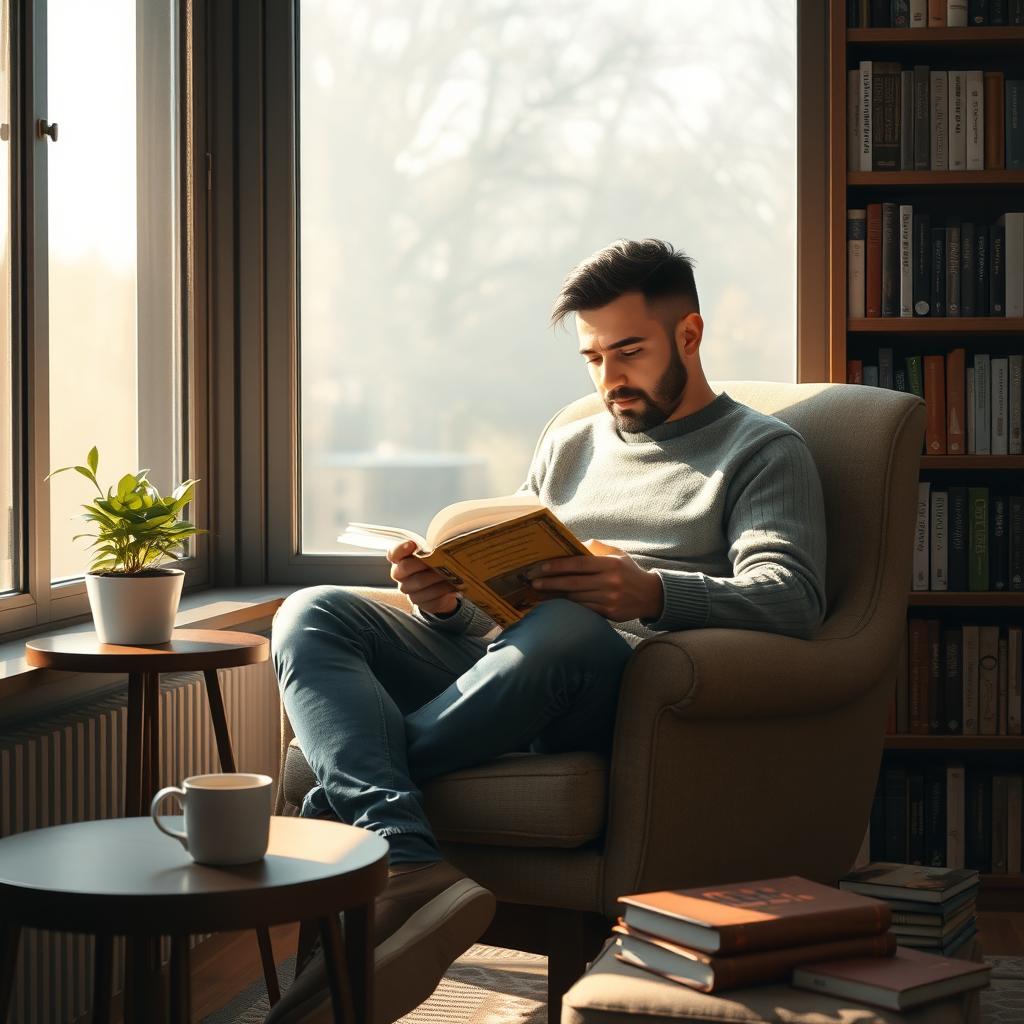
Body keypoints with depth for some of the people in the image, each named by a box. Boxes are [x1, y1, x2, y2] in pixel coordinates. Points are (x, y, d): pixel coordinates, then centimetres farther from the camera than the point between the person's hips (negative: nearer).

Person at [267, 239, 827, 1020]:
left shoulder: (764, 451, 13)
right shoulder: (569, 448, 31)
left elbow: (793, 600, -6)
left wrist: (652, 593, -25)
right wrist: (446, 601, -2)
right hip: (504, 662, 6)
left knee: (566, 629, -41)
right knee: (312, 614, -18)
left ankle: (340, 806, -30)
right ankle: (410, 866, -43)